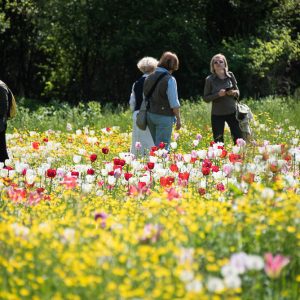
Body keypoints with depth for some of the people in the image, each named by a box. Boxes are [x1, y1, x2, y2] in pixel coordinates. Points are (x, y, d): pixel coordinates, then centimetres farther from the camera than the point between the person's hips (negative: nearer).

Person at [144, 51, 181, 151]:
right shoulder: (169, 80, -13)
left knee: (156, 145, 13)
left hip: (150, 115, 6)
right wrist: (178, 119, -3)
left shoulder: (149, 78, 7)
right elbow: (174, 103, -13)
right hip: (164, 116, -6)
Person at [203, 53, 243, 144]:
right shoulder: (209, 79, -4)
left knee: (239, 138, 0)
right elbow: (206, 98, -3)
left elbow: (237, 91, 11)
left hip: (232, 112, 2)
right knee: (218, 141, 0)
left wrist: (234, 92, -13)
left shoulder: (230, 75, 2)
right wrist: (218, 94, -19)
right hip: (217, 114, -2)